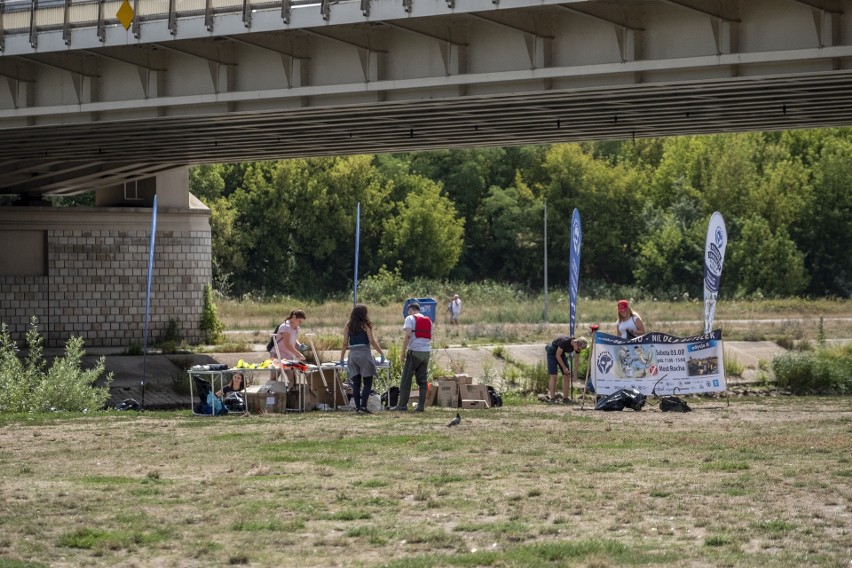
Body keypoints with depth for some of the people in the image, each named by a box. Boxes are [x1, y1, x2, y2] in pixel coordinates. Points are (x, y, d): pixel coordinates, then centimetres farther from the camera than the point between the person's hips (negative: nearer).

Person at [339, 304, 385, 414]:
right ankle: (363, 405, -10)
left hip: (353, 354, 4)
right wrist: (381, 353, -1)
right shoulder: (365, 325, -4)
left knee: (356, 383, 8)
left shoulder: (348, 325, 6)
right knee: (368, 382, 1)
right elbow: (372, 341, -9)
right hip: (365, 354, -4)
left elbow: (345, 343, 4)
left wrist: (341, 358, 11)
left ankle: (357, 406, 4)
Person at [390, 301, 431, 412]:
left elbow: (408, 335, -13)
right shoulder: (428, 320, 16)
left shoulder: (410, 319, -2)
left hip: (414, 352, -5)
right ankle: (421, 406, 4)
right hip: (426, 352, 5)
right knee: (422, 380, 8)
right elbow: (430, 337, 17)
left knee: (406, 380, 0)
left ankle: (402, 405, -1)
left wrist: (403, 352, -11)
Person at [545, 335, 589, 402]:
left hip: (562, 353, 6)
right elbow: (557, 356, -25)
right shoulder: (564, 341, -35)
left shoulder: (578, 347, -15)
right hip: (552, 353, -6)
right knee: (553, 376, -12)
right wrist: (564, 368, -20)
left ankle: (565, 398, 1)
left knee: (566, 375, -2)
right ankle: (552, 398, -12)